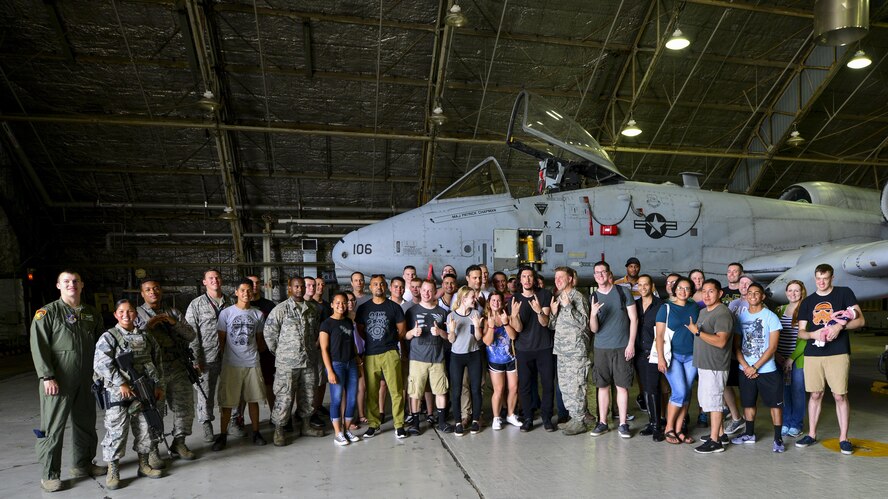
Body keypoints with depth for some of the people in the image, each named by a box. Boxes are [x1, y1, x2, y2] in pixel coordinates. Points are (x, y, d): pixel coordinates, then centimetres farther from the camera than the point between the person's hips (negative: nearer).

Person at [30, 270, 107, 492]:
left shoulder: (92, 314, 11)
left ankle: (83, 464, 30)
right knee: (53, 427, 1)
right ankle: (49, 474, 14)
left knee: (86, 424, 15)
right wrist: (47, 377, -17)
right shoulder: (47, 312, -5)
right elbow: (38, 347, -11)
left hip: (86, 381, 5)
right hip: (57, 382, -5)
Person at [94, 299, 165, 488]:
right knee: (116, 431, 0)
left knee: (145, 429, 12)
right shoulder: (108, 337, -6)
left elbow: (156, 362, 14)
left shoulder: (145, 337, 8)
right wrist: (121, 384, -18)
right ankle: (113, 471, 15)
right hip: (118, 394, -4)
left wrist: (158, 386, 11)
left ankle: (144, 464, 27)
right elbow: (101, 364, -15)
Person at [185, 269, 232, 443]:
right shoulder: (196, 304, 1)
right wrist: (196, 359, -9)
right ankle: (207, 425, 20)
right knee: (206, 392, 4)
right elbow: (191, 333, -3)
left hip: (228, 355, 2)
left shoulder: (228, 302, 10)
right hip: (207, 356, -2)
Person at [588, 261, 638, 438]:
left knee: (622, 386, 3)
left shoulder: (623, 292, -1)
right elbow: (594, 329, -1)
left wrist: (631, 344, -6)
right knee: (603, 386, 8)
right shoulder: (593, 297, 3)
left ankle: (623, 424, 13)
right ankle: (602, 422, 17)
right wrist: (593, 314, -21)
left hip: (622, 347, -2)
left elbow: (633, 318, 0)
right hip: (601, 348, 2)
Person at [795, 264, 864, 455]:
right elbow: (800, 332, 12)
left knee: (840, 396, -1)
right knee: (815, 395, 8)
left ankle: (844, 438, 9)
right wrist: (813, 334, -10)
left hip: (838, 353, -3)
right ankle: (811, 434, 16)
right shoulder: (807, 302, 13)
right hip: (812, 354, 3)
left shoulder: (844, 293, 4)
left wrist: (840, 326, -18)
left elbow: (860, 320, -1)